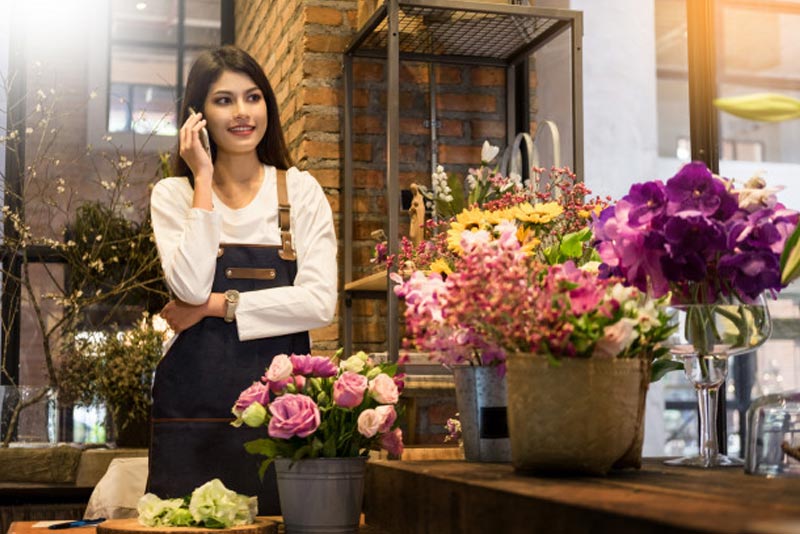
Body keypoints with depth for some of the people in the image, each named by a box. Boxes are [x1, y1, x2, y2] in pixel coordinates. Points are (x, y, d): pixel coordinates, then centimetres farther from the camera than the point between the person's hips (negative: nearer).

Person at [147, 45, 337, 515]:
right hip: (194, 411, 0)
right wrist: (205, 181, -8)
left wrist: (216, 305, -9)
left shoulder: (302, 191, 5)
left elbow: (320, 303, -7)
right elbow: (192, 288, -13)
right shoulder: (173, 195, 6)